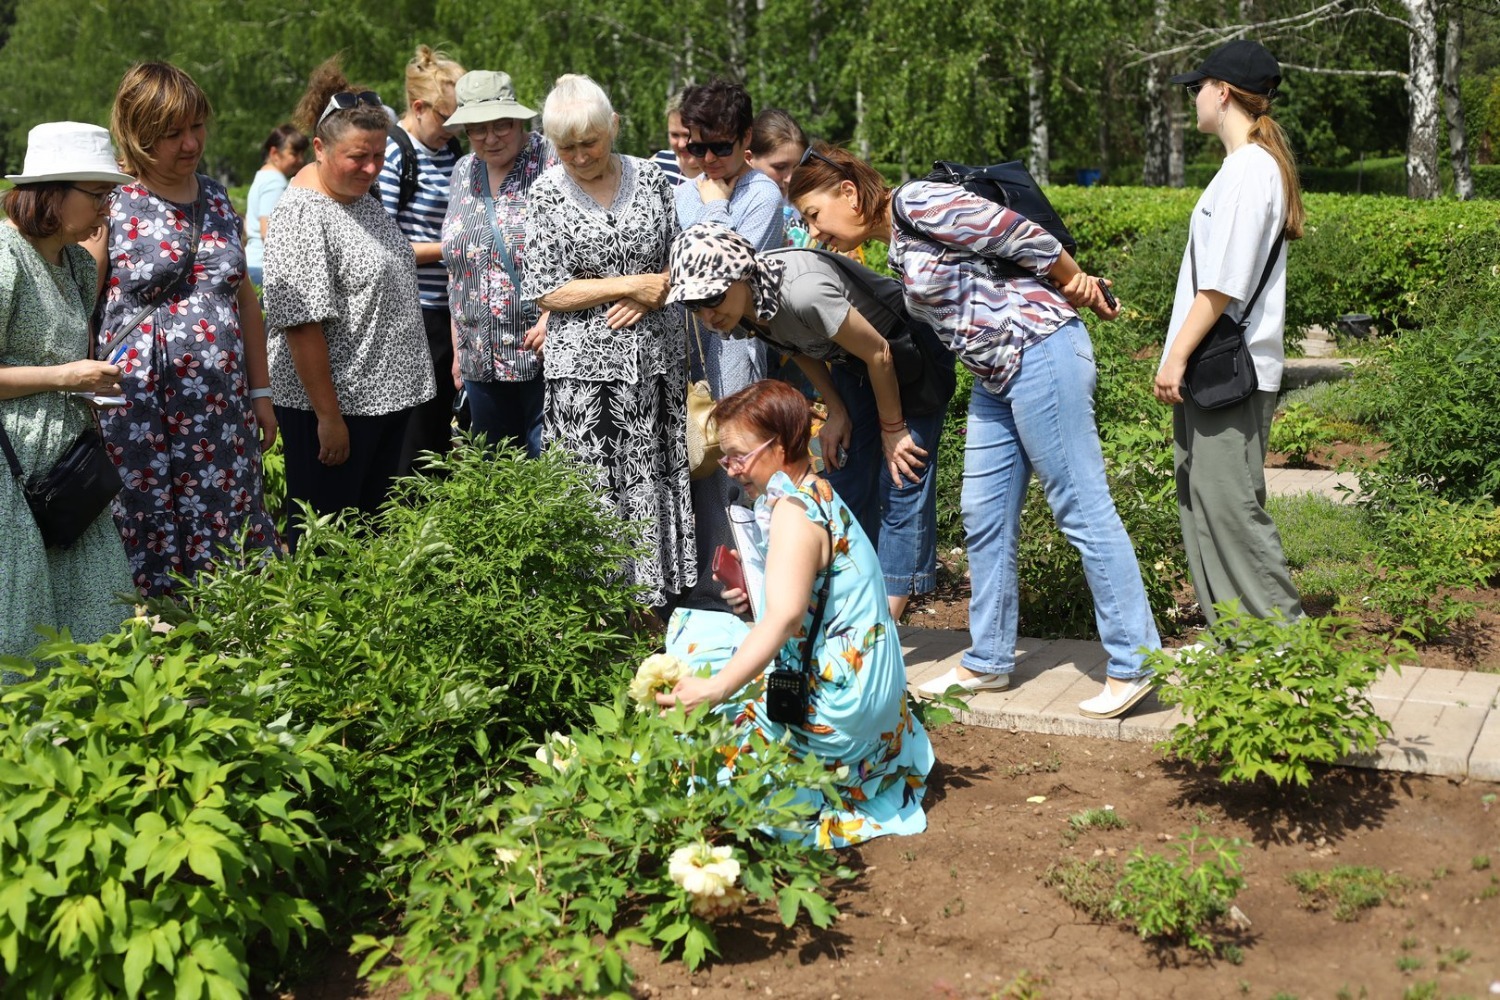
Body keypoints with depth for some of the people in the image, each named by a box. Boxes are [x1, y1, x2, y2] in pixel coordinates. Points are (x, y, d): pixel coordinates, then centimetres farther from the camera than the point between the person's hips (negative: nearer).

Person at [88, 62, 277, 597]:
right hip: (140, 412, -4)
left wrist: (260, 391, 16)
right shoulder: (110, 205, -6)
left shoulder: (216, 196, 11)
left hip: (221, 406, 5)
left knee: (229, 538, 7)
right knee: (151, 542, 3)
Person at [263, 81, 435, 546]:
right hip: (334, 403, -9)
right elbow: (302, 326, -22)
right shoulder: (303, 215, -19)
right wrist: (329, 417, -22)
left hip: (387, 397, 9)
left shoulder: (362, 197, 9)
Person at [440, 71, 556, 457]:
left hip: (545, 352, -6)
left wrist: (552, 314, -22)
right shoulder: (464, 172, 13)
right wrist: (458, 346, 17)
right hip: (481, 360, 6)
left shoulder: (551, 161, -7)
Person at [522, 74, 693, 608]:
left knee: (655, 479, 4)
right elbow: (547, 291, -7)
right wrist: (632, 284, -10)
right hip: (584, 366, -3)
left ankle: (655, 602, 15)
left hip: (654, 358, 3)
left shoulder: (649, 177, 6)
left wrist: (651, 296, -7)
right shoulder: (547, 193, -2)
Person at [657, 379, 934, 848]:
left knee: (692, 631, -7)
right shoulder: (819, 494, 12)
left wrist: (716, 688, -40)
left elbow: (785, 618, -31)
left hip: (835, 705, -10)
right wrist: (757, 591, 5)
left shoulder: (793, 509, -18)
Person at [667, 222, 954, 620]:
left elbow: (879, 354, -27)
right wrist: (836, 412, -3)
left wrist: (892, 428, -15)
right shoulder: (741, 307, -15)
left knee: (901, 481, -11)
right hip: (851, 362, 8)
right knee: (846, 486, 6)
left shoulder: (802, 291, -39)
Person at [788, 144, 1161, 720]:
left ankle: (1133, 663, 1)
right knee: (984, 519, 11)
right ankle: (988, 662, 21)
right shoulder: (897, 247, 17)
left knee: (1082, 510, -6)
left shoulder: (915, 202, -12)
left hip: (1040, 352, -10)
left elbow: (1021, 236, -11)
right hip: (996, 376, 10)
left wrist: (1074, 282, 1)